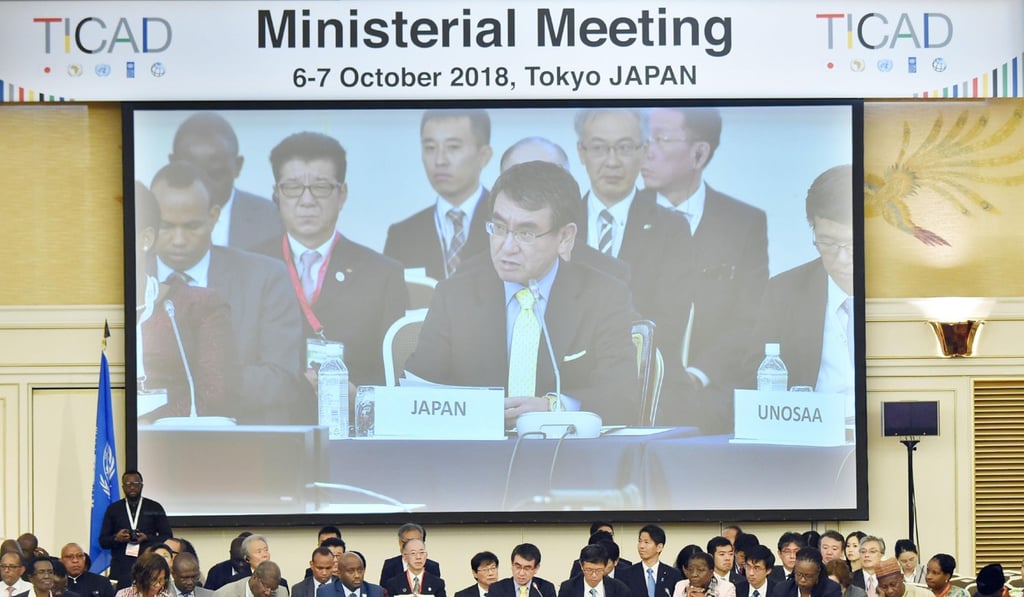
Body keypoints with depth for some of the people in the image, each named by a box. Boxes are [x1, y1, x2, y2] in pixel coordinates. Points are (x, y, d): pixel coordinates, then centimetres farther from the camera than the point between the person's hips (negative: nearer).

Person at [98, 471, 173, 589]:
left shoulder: (155, 508, 9)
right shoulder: (113, 509, 12)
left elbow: (167, 537, 7)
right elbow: (103, 541, 12)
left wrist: (147, 538, -9)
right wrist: (116, 538, -9)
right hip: (121, 569, 1)